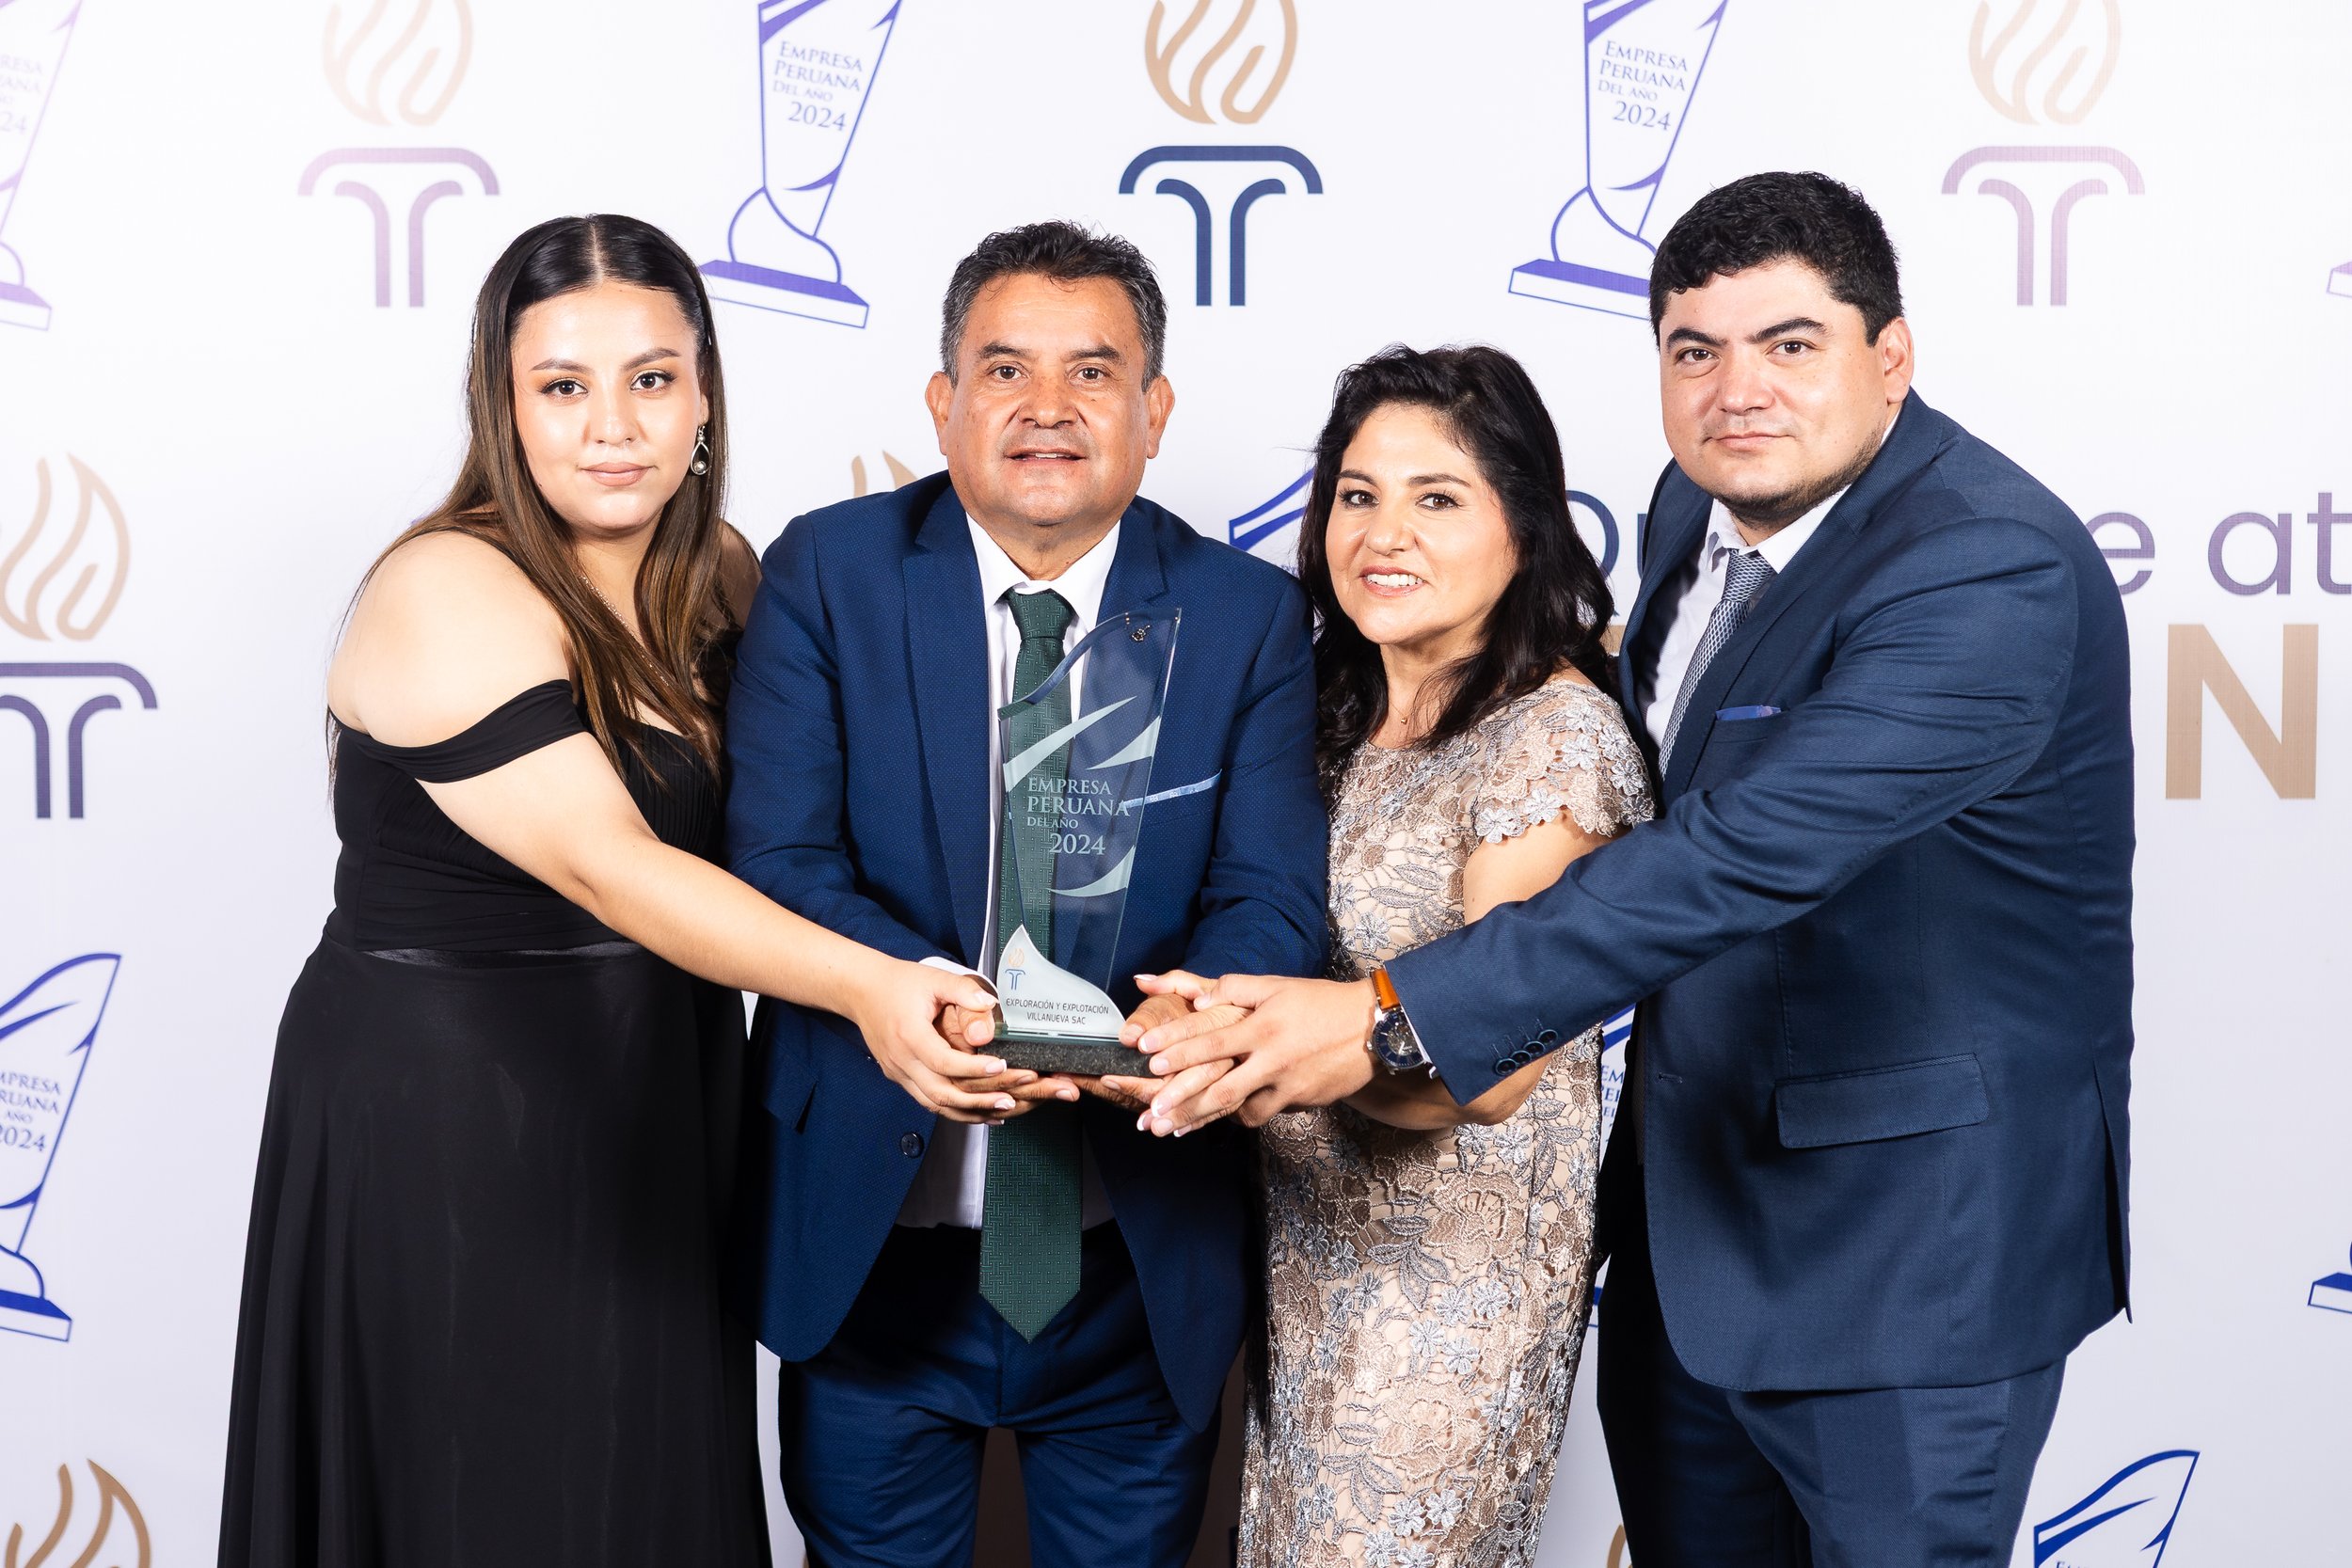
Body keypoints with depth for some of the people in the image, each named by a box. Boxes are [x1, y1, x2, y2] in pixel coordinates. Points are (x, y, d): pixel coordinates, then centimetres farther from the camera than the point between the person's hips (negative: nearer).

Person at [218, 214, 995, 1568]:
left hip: (659, 1104, 7)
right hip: (446, 1116, -7)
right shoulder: (449, 596, -19)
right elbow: (605, 862, -31)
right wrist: (866, 982, -41)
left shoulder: (717, 574, 4)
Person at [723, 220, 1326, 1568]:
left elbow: (1272, 894, -9)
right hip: (874, 1242, 0)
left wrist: (1186, 1014, -33)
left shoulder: (1248, 616, -1)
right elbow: (778, 856, -12)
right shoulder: (828, 575, -4)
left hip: (1144, 1267, 1)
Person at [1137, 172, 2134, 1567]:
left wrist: (1395, 1021, -37)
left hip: (1916, 1229, -8)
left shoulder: (1992, 573, -25)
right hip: (1694, 1189, 8)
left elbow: (1743, 855, -34)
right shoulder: (1707, 503, 3)